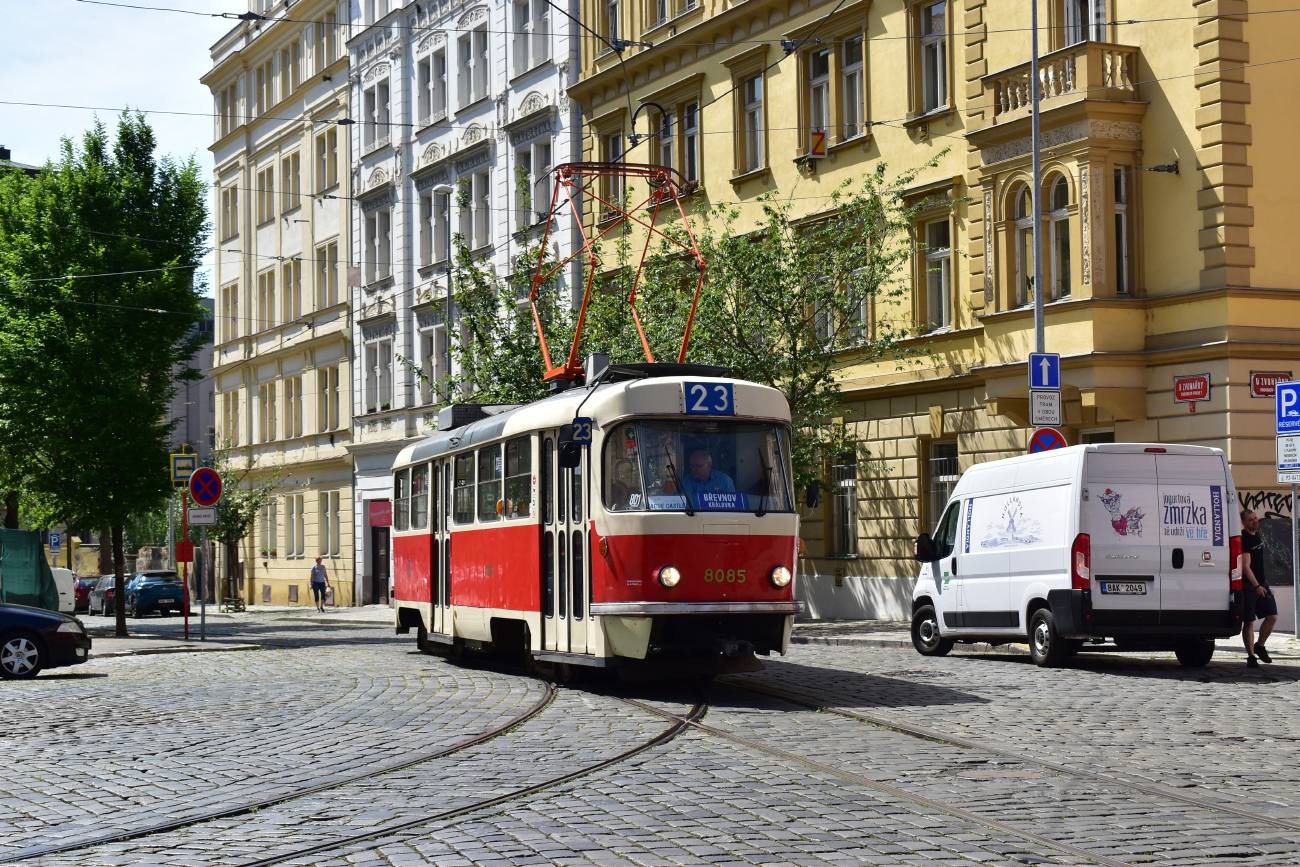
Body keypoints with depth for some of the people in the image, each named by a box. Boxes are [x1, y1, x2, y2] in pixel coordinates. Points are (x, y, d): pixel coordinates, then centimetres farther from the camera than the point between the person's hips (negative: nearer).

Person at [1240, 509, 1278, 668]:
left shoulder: (1256, 535, 11)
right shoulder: (1243, 539, -15)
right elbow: (1246, 566, -23)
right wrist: (1256, 586, -31)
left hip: (1261, 583, 7)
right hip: (1248, 585, -7)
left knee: (1272, 616, -2)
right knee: (1249, 622, -3)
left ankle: (1259, 646, 16)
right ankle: (1251, 656, 3)